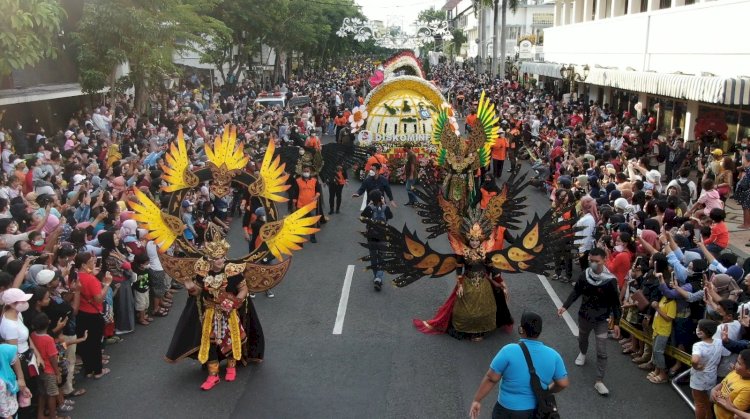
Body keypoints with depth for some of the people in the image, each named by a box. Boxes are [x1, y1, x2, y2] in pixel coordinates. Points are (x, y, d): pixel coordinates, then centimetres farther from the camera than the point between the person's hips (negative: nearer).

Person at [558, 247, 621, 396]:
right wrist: (565, 306, -8)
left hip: (601, 320, -4)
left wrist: (616, 323, -13)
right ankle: (582, 353, 62)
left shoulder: (610, 280, -23)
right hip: (584, 316, 4)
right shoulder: (584, 275, -14)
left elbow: (615, 303, -14)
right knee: (582, 339, 29)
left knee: (602, 352, -5)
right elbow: (576, 292, 1)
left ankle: (599, 381, 3)